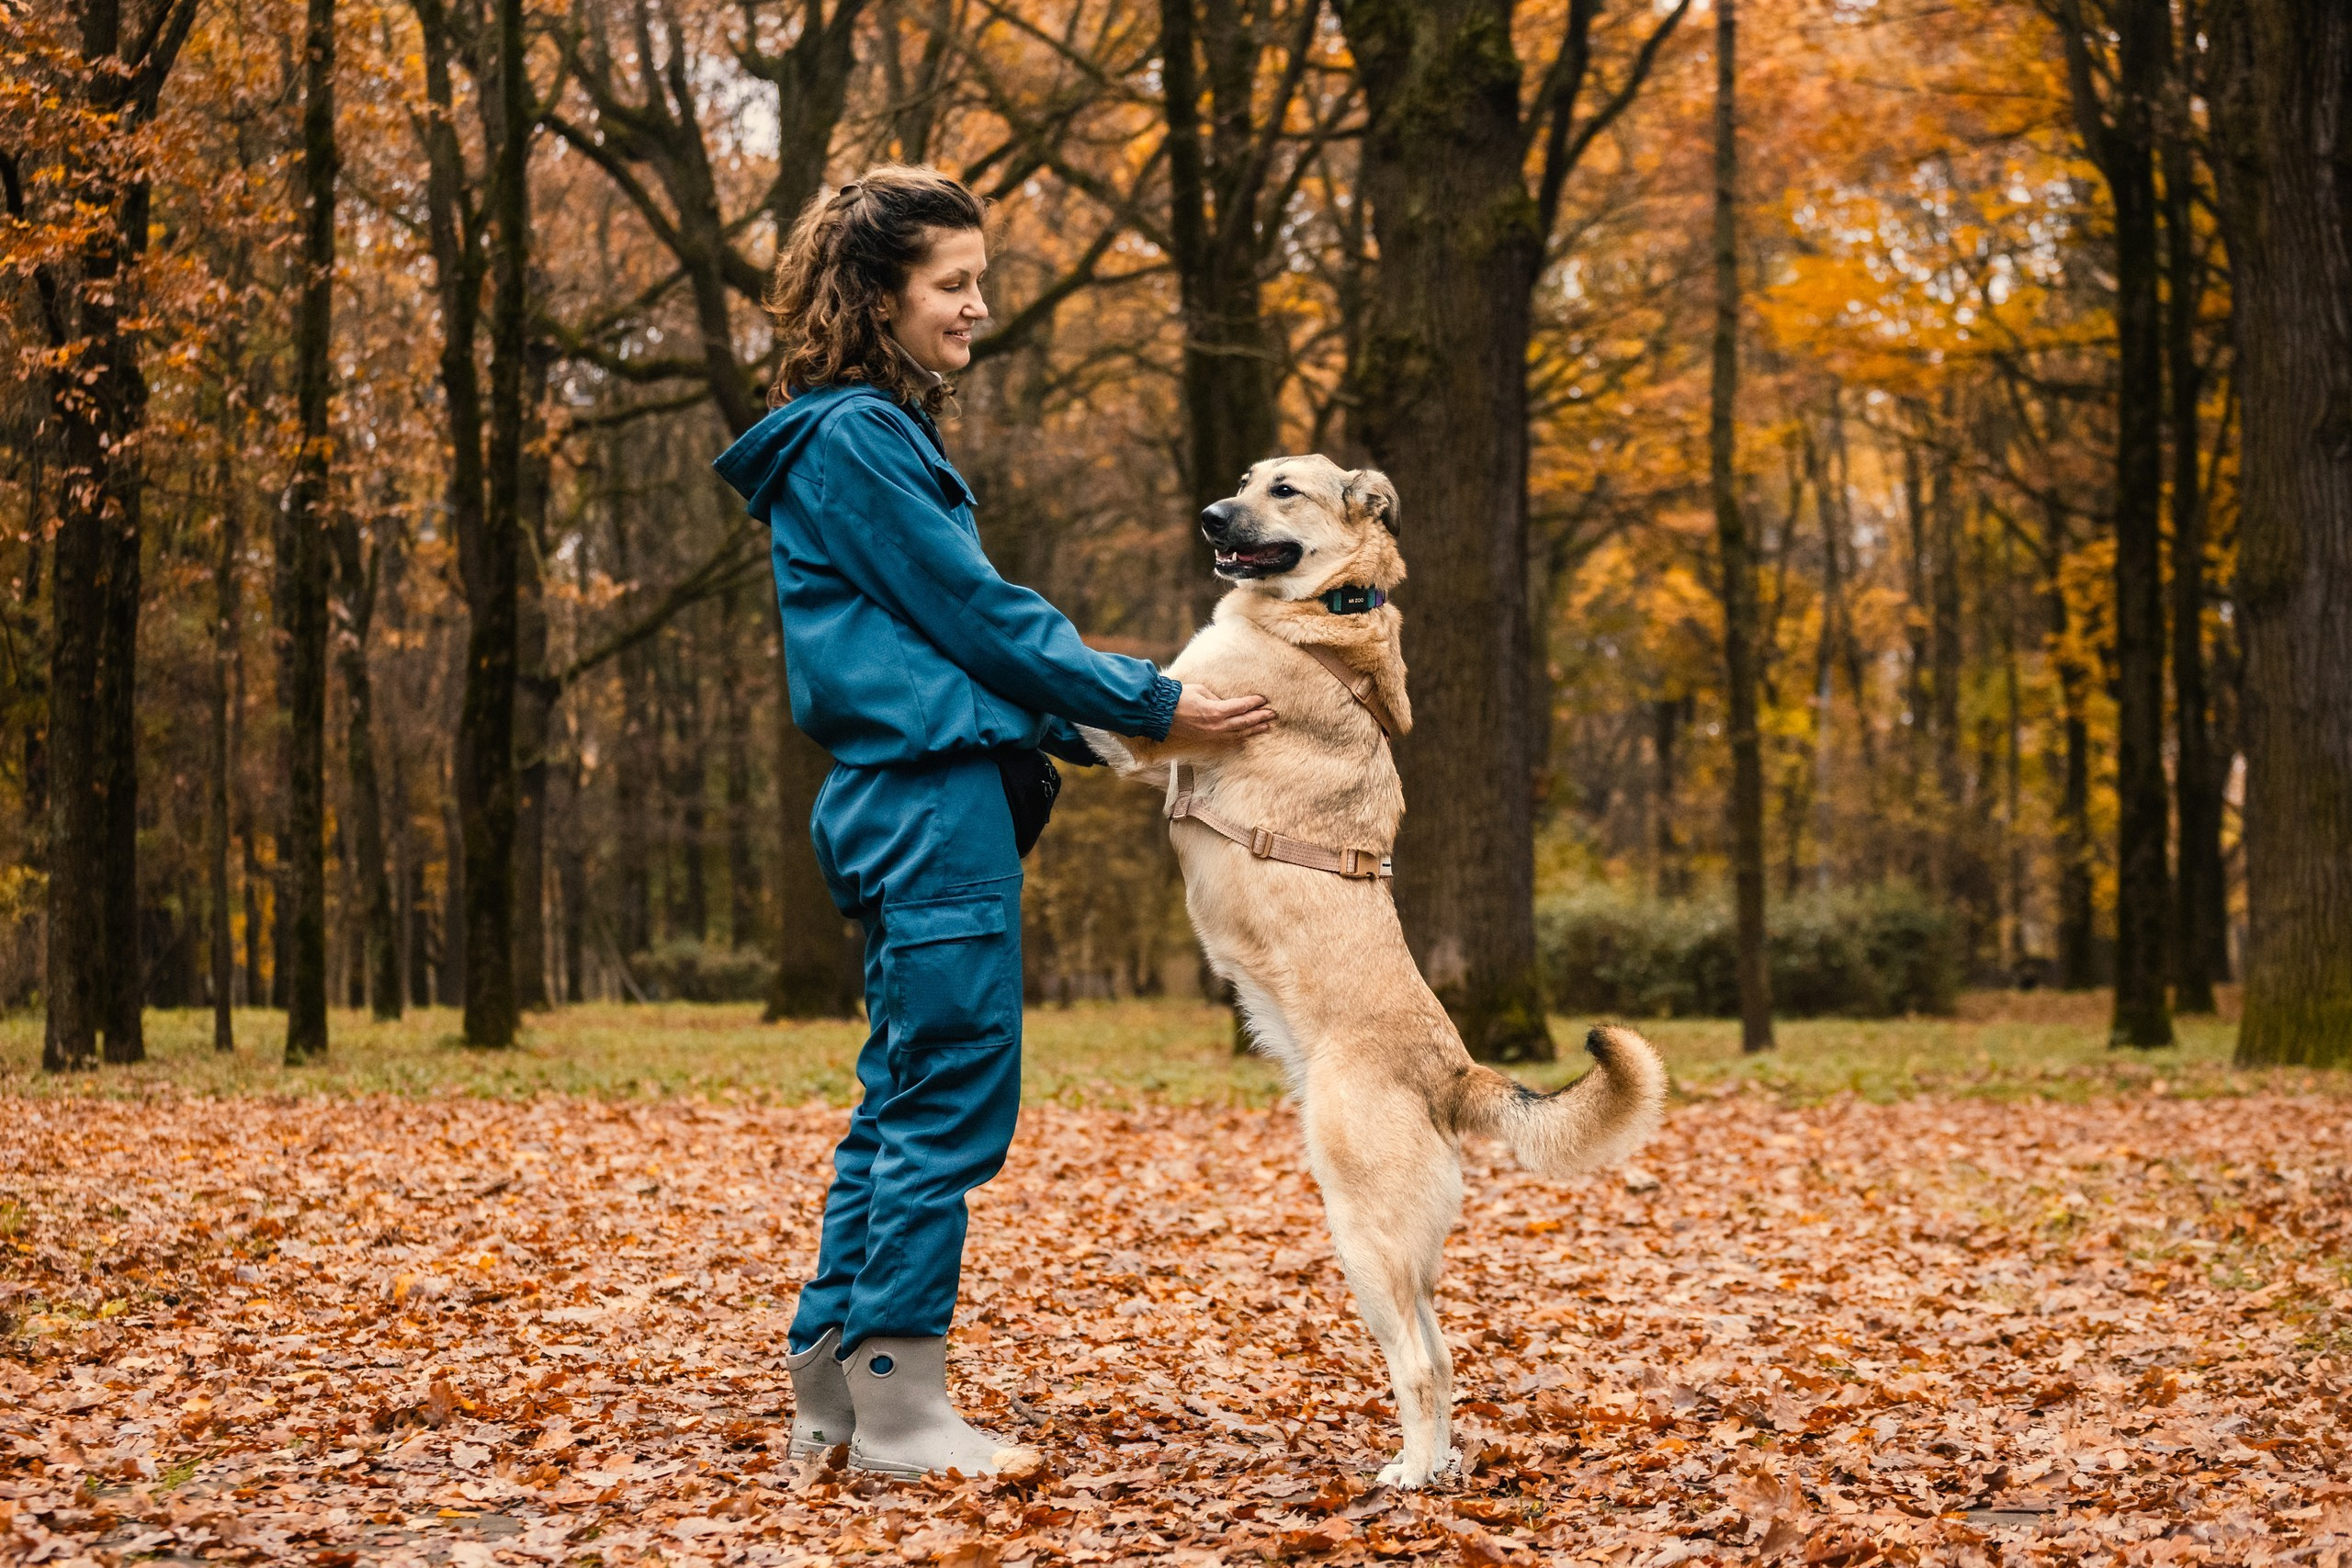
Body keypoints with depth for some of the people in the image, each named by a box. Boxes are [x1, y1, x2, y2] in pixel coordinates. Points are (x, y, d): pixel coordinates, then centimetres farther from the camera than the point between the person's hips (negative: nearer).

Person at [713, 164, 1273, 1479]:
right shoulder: (852, 439, -10)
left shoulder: (884, 434, 21)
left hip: (913, 809, 10)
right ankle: (899, 1407, -2)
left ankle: (832, 1388, 17)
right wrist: (1155, 705, -10)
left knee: (908, 1099, 12)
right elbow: (976, 615, -13)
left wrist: (1092, 723, 12)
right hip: (934, 802, -10)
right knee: (953, 1099, -7)